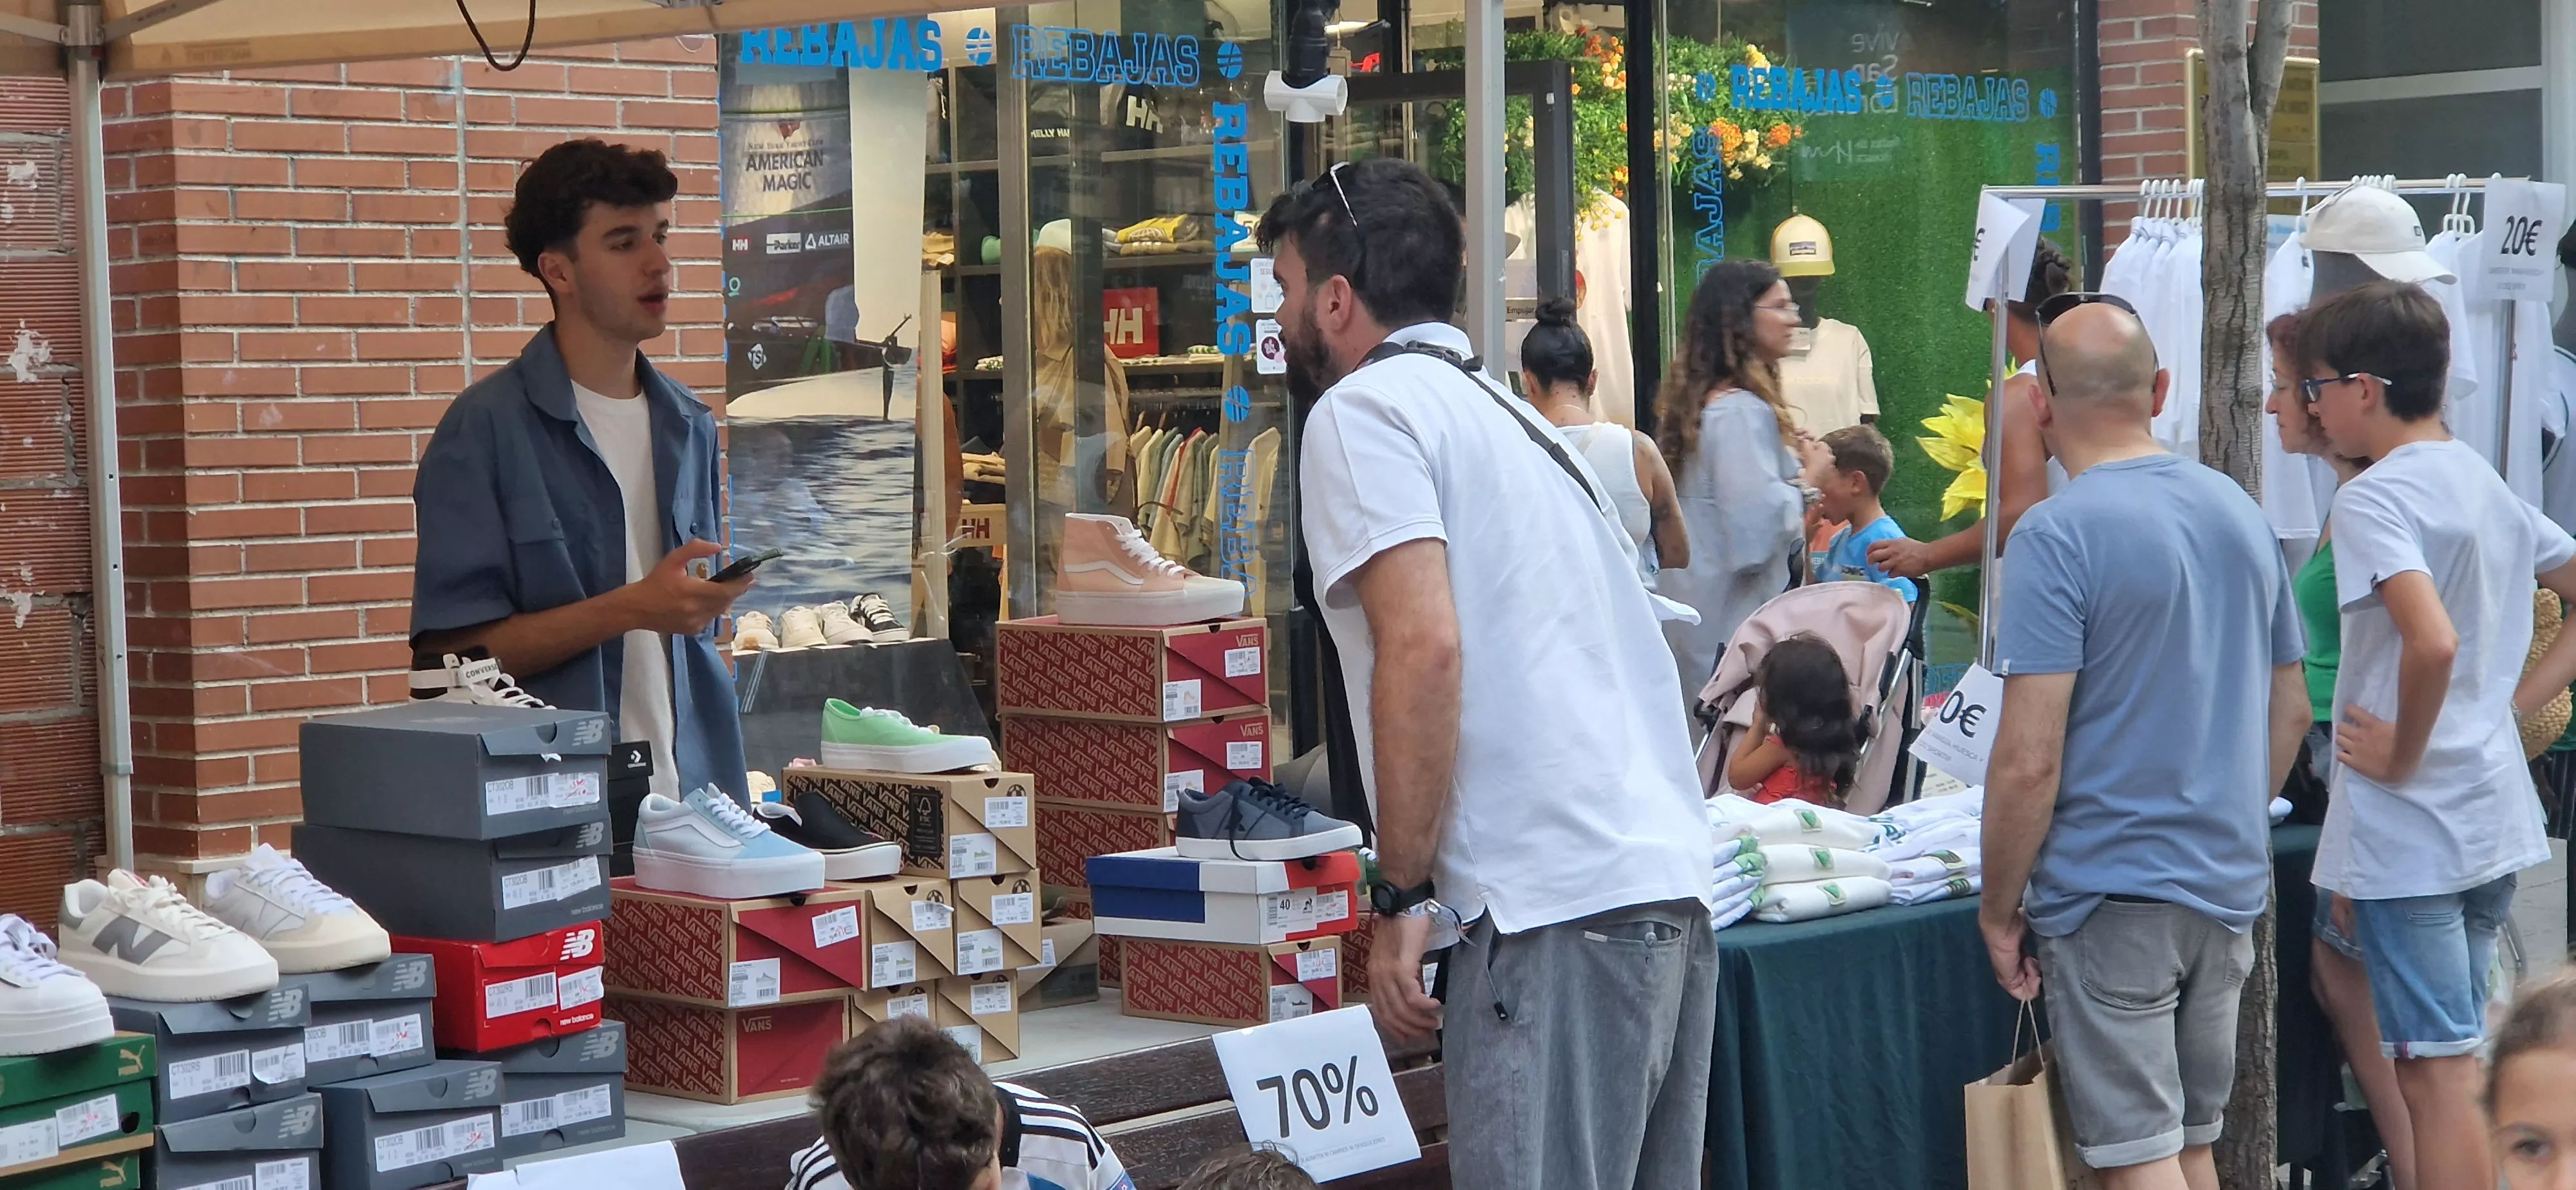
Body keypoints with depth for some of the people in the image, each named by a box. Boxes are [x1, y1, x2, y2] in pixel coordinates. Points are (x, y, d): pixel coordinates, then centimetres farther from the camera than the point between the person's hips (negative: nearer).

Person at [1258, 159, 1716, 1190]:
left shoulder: (1364, 409, -2)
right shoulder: (1511, 414, 25)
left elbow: (1423, 643, -15)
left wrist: (1402, 895, -12)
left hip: (1556, 909, -9)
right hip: (1674, 886, 9)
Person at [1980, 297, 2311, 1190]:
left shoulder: (2058, 536, -15)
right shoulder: (2240, 512, 7)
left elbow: (2029, 760, -19)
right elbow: (2290, 712, 16)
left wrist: (2000, 909, -8)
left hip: (2111, 894, -7)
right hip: (2231, 885, 7)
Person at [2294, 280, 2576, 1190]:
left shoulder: (2372, 501, -15)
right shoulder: (2488, 486, 11)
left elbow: (2433, 641, -31)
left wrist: (2403, 754, -16)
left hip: (2408, 834, -9)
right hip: (2498, 822, 9)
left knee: (2436, 1073, -4)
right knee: (2450, 1060, 17)